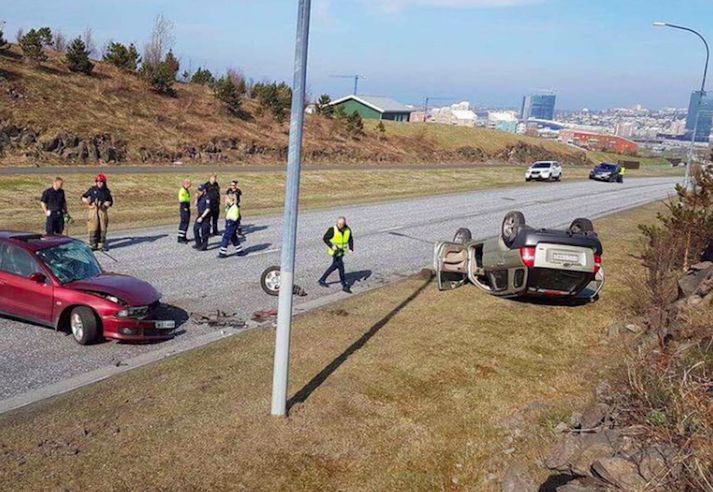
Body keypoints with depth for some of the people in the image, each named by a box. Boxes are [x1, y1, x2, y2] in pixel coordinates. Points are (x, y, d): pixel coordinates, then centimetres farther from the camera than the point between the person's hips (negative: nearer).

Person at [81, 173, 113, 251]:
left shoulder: (106, 191, 8)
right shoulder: (92, 190, 5)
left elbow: (110, 202, 12)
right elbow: (83, 197, 10)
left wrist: (106, 203, -9)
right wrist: (86, 200, -12)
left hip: (103, 211, 1)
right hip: (93, 211, -1)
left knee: (102, 229, 4)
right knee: (93, 229, -2)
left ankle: (102, 245, 13)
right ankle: (93, 245, 5)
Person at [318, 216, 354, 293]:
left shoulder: (348, 230, -5)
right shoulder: (332, 230, -20)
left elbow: (350, 239, 9)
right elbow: (325, 238, -12)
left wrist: (351, 249, -3)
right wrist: (332, 246, -23)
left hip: (342, 251, 7)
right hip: (335, 251, -6)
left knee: (335, 266, 16)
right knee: (340, 266, -8)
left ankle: (322, 279, 31)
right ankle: (344, 286, 1)